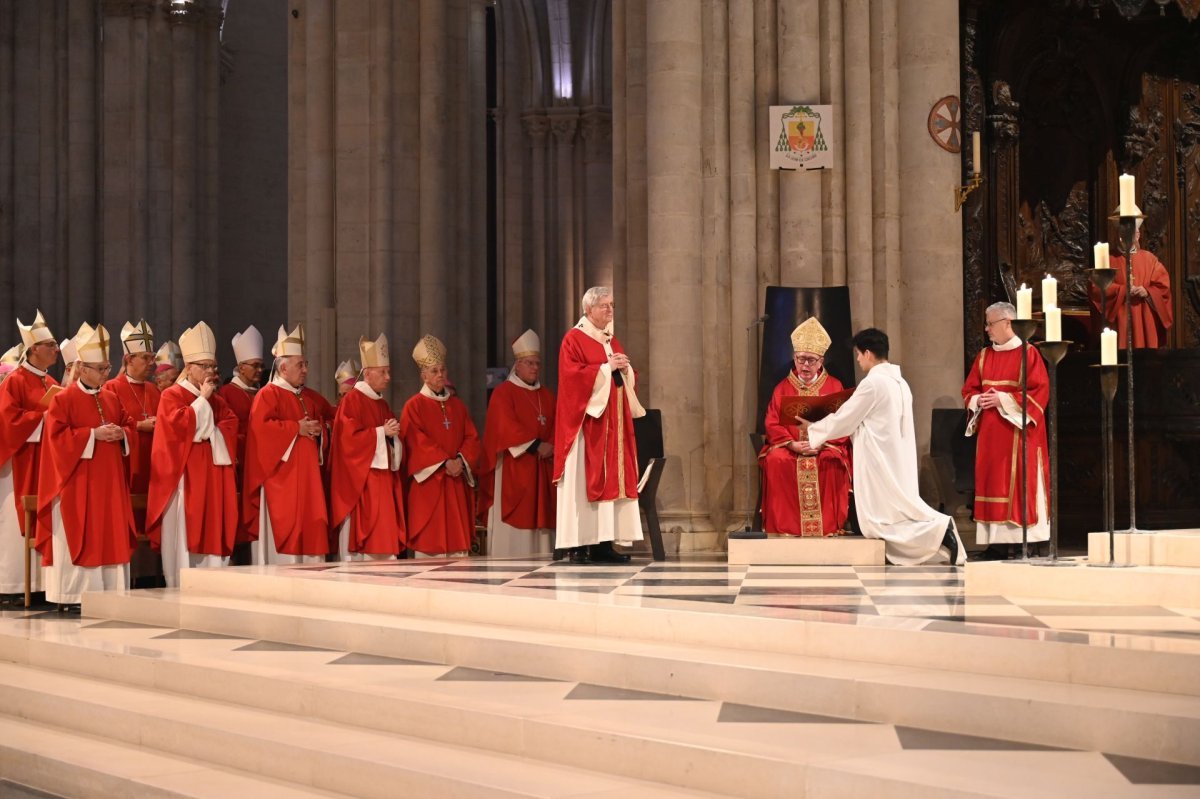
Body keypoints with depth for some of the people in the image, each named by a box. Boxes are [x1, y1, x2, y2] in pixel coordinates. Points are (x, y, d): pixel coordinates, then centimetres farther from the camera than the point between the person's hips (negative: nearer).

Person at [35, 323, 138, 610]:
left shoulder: (112, 399, 13)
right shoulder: (63, 399, -6)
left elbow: (130, 427, 18)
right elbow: (58, 436, -14)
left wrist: (121, 434, -5)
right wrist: (93, 434, -18)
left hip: (108, 482, 6)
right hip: (77, 483, -6)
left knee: (110, 535, 4)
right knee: (76, 537, -4)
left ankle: (109, 592, 8)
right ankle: (71, 596, 0)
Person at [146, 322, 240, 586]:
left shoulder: (217, 400, 18)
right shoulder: (171, 396, -1)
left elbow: (231, 426, 7)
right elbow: (179, 424, -16)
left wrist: (210, 431, -10)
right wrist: (202, 400, -10)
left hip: (213, 478, 6)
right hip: (185, 478, -6)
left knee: (212, 533, 2)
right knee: (185, 533, -8)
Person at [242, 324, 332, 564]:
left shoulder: (311, 398, 16)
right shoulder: (268, 395, -6)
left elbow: (327, 417, 32)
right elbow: (260, 427, -19)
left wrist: (318, 430, 11)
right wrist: (296, 429, -16)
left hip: (307, 478, 7)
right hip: (281, 479, -7)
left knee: (311, 529, 4)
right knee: (284, 530, -8)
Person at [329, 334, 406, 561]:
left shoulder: (383, 405, 17)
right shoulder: (351, 401, -7)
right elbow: (349, 438, -16)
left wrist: (393, 435, 0)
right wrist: (381, 432, -13)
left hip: (383, 481, 8)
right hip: (360, 483, -8)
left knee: (384, 540, 3)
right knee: (360, 541, -9)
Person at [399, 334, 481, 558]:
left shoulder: (457, 405, 16)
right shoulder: (414, 406, 1)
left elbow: (472, 437, 9)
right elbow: (418, 442, -9)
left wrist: (461, 460, -10)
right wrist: (444, 462, -17)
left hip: (457, 482, 5)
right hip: (428, 482, -5)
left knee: (458, 538, 1)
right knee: (428, 539, -7)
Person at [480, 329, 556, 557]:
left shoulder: (547, 395, 18)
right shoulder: (503, 392, -2)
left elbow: (556, 427, 11)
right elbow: (506, 427, -14)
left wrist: (551, 447, -10)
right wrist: (536, 445, -19)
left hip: (542, 469, 6)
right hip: (513, 468, -6)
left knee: (539, 518, 3)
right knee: (514, 520, -9)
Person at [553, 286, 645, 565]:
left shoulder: (612, 341, 19)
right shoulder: (574, 339, -4)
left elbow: (628, 379, 21)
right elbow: (572, 376, -16)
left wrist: (625, 369, 0)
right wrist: (606, 368, -16)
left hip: (613, 421, 8)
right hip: (587, 420, -8)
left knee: (611, 479, 3)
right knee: (584, 479, -10)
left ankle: (603, 543, 4)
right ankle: (579, 545, -9)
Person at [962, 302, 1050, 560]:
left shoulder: (1028, 354, -4)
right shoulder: (984, 356, 13)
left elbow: (1039, 391, -11)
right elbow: (969, 389, 16)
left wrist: (1004, 399, -15)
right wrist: (978, 400, -6)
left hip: (1018, 431, -6)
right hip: (990, 432, 6)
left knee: (1020, 485, -7)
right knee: (992, 482, 2)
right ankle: (996, 544, 3)